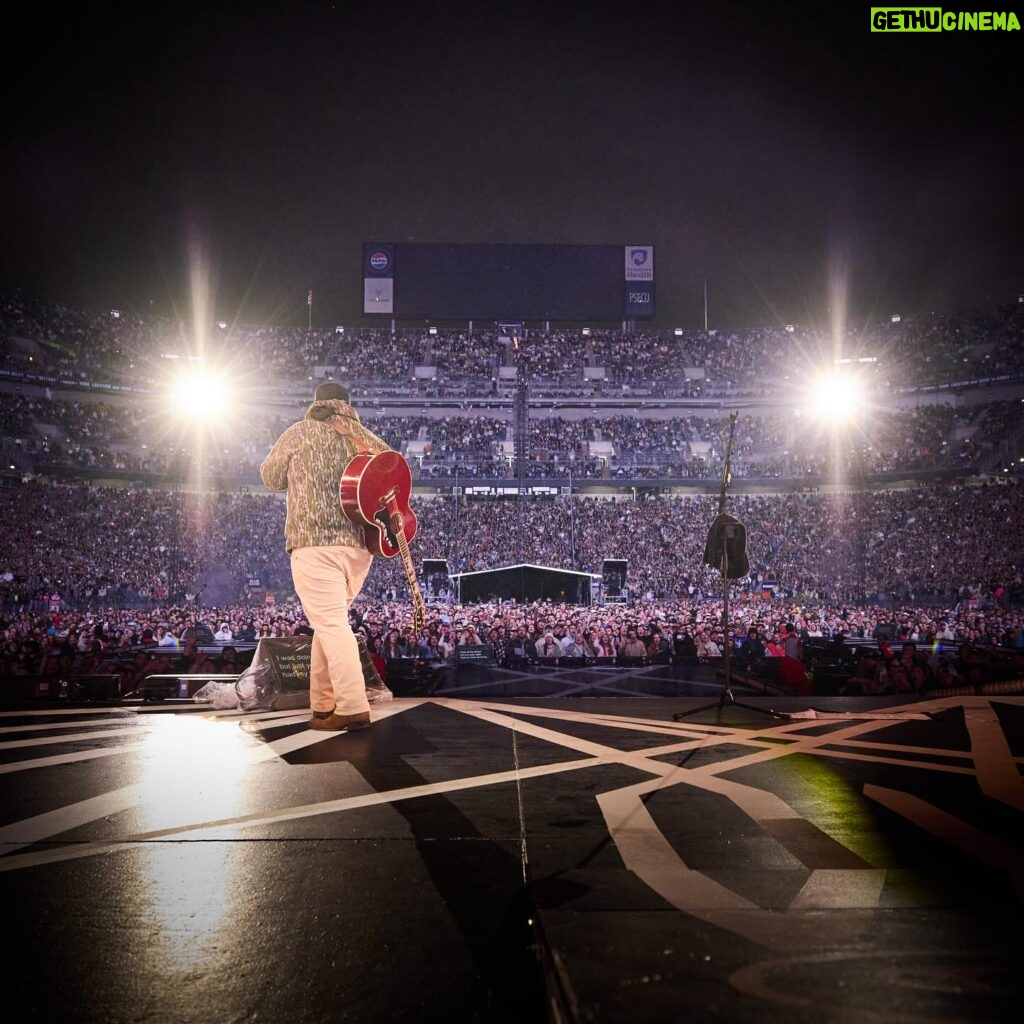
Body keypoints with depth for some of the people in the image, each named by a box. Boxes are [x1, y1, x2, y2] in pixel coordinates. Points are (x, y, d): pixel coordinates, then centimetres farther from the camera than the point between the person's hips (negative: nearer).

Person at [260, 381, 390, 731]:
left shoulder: (300, 432, 4)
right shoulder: (367, 437, 13)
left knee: (331, 624, -7)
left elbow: (271, 478, 14)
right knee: (330, 620, 16)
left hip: (315, 541, -5)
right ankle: (322, 703, 19)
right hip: (360, 543, 5)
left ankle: (353, 707, -15)